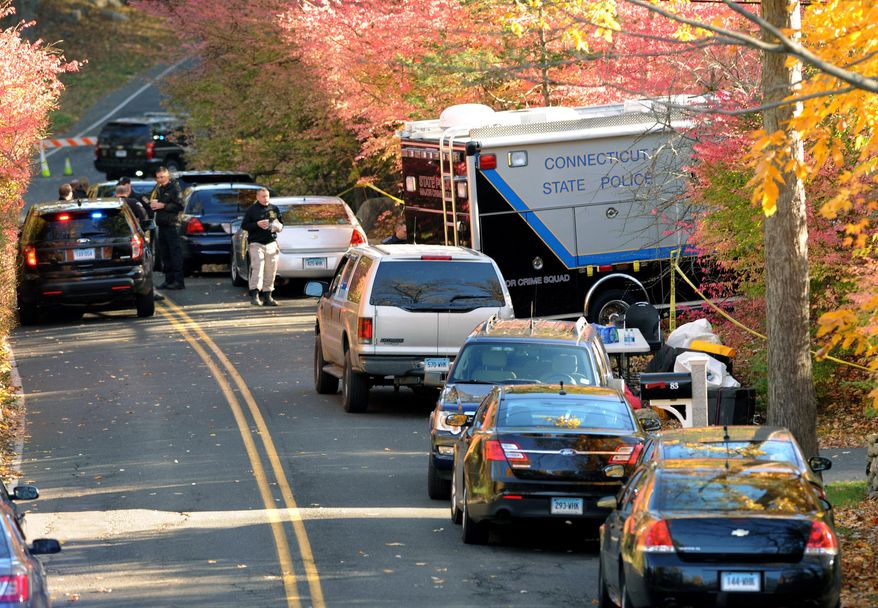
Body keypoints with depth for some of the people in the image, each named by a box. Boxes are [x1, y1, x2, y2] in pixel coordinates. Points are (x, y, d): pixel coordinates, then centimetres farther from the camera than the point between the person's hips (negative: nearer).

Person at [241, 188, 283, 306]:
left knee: (270, 271, 3)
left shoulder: (274, 209, 15)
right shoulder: (251, 210, 4)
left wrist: (279, 227, 0)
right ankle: (254, 295, -19)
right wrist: (257, 224, -13)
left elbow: (280, 224, 24)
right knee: (257, 269, -16)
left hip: (271, 244, 4)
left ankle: (267, 296, 10)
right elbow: (244, 225, 2)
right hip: (257, 244, -4)